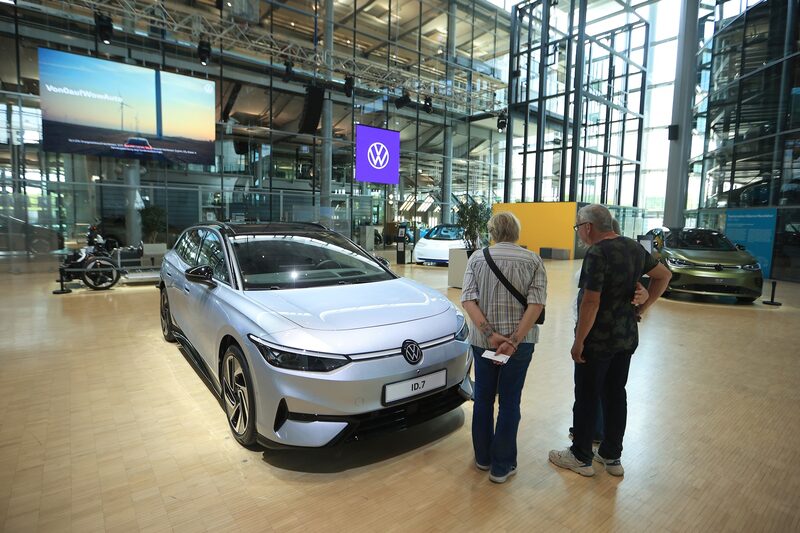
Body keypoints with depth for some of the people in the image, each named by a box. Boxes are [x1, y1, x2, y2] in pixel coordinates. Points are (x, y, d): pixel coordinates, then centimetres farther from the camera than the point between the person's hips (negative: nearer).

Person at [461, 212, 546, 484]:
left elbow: (468, 300, -12)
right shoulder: (533, 260, -2)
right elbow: (536, 303, -14)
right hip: (520, 342, -1)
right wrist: (515, 340, -18)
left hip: (483, 340, 1)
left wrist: (490, 333, -16)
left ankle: (483, 457, 32)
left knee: (483, 398, 16)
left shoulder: (477, 258, 0)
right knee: (509, 402, 10)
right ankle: (502, 466, 19)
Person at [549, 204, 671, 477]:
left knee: (587, 398, 6)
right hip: (627, 338, 8)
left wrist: (579, 341, -16)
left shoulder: (597, 253, -21)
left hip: (598, 341, -8)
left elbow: (591, 303, -24)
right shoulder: (634, 247, 5)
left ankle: (581, 457, 20)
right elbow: (663, 275, 17)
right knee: (616, 395, 17)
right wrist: (642, 308, 13)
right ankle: (612, 456, 30)